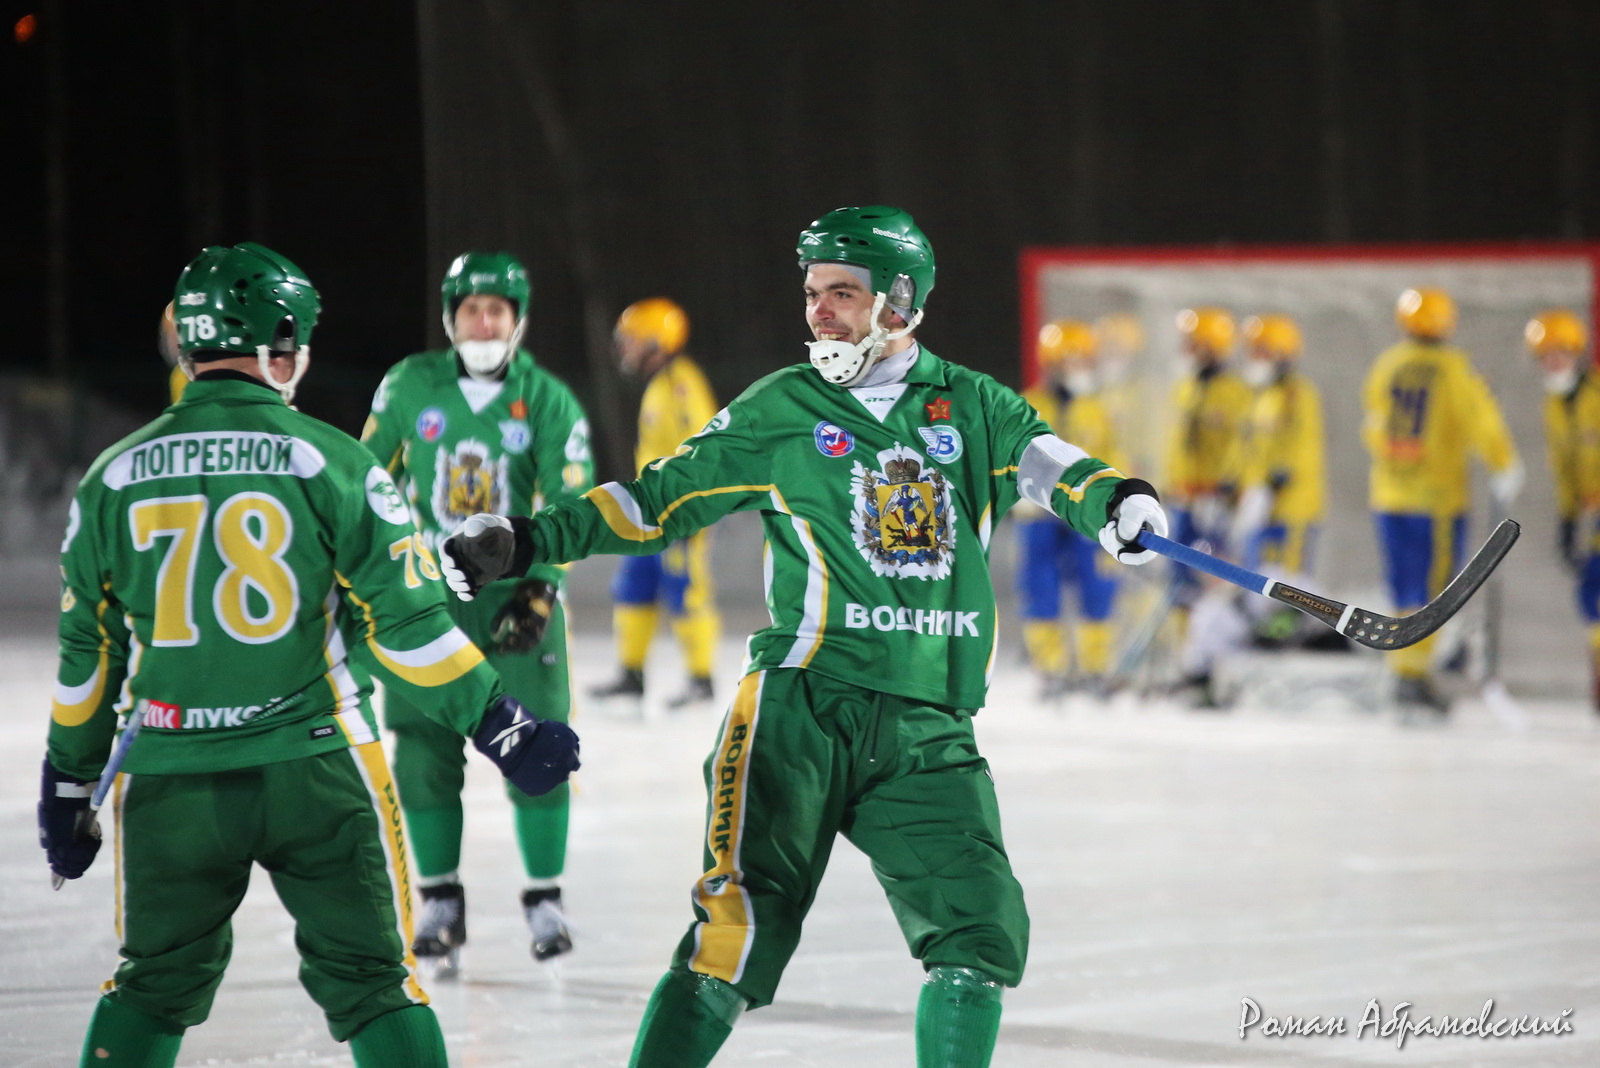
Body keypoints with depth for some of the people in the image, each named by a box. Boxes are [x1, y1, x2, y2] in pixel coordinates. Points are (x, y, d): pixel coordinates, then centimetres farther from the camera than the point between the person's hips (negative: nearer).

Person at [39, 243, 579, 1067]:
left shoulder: (113, 478, 4)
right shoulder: (331, 464, -6)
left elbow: (87, 653, 10)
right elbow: (405, 626, -8)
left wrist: (68, 783, 21)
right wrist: (498, 723, 1)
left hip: (170, 781, 3)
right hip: (314, 770, -3)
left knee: (156, 984, 17)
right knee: (371, 982, 5)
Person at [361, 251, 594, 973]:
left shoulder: (549, 401, -3)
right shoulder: (410, 386, 2)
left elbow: (567, 502, -9)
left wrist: (538, 588, -21)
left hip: (517, 593, -1)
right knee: (424, 748, -2)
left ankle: (544, 897, 8)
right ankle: (440, 901, 11)